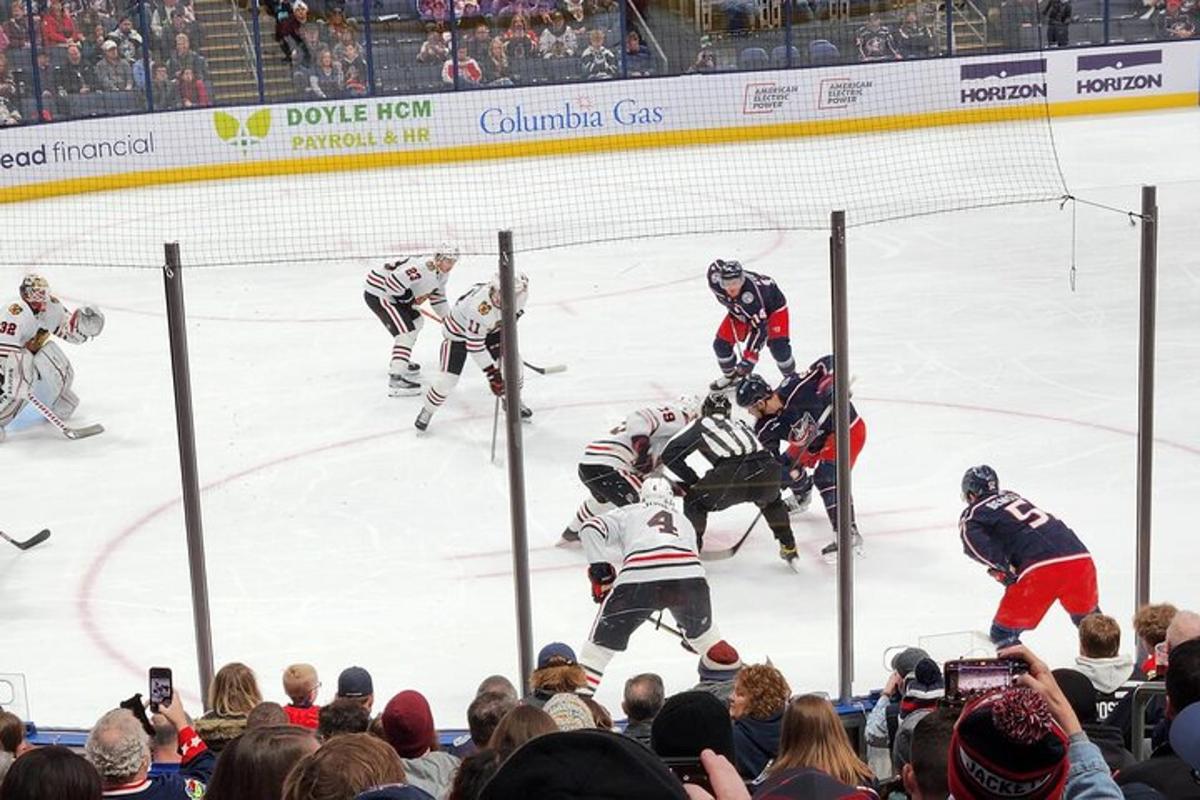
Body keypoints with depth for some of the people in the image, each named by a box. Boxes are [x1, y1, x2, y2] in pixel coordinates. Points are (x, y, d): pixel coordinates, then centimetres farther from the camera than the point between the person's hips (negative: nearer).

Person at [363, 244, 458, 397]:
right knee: (406, 331, -17)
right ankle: (395, 379, -23)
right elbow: (393, 282, -34)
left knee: (416, 321, 23)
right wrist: (411, 298, -18)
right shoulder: (421, 269, -30)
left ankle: (401, 361, 41)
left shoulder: (441, 274, 4)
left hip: (393, 294, 11)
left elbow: (437, 295, 19)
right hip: (377, 293, -11)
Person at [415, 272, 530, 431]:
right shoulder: (479, 307, -44)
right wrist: (492, 375, -35)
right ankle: (427, 410, 15)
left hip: (489, 328, 6)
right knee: (449, 377, -11)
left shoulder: (509, 294, -27)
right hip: (458, 332, -6)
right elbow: (475, 346, -37)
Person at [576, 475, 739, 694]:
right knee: (700, 627, 34)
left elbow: (591, 529, 11)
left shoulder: (627, 514, 30)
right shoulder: (684, 521, 39)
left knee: (603, 639, 12)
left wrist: (599, 569, 13)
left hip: (639, 579, -3)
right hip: (688, 576, 3)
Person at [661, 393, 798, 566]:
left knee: (695, 501, 22)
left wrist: (692, 480, 23)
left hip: (733, 475, -4)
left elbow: (669, 454, 17)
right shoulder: (740, 424, 36)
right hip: (766, 473, 4)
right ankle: (788, 547, 37)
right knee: (772, 499, 39)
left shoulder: (701, 425, 24)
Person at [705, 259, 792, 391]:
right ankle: (730, 376, 29)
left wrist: (748, 358, -41)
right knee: (721, 344, 0)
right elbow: (716, 266, -3)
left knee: (778, 347, -22)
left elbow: (759, 328, -40)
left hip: (772, 307, -6)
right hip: (741, 311, 6)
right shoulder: (716, 282, -30)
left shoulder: (752, 293, -45)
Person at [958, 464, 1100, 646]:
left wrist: (1003, 569, -6)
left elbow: (975, 543, -10)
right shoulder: (1012, 496, 30)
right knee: (1088, 618, 31)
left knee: (1004, 632, 7)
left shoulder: (972, 516, 9)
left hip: (1041, 569, -6)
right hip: (1079, 558, 6)